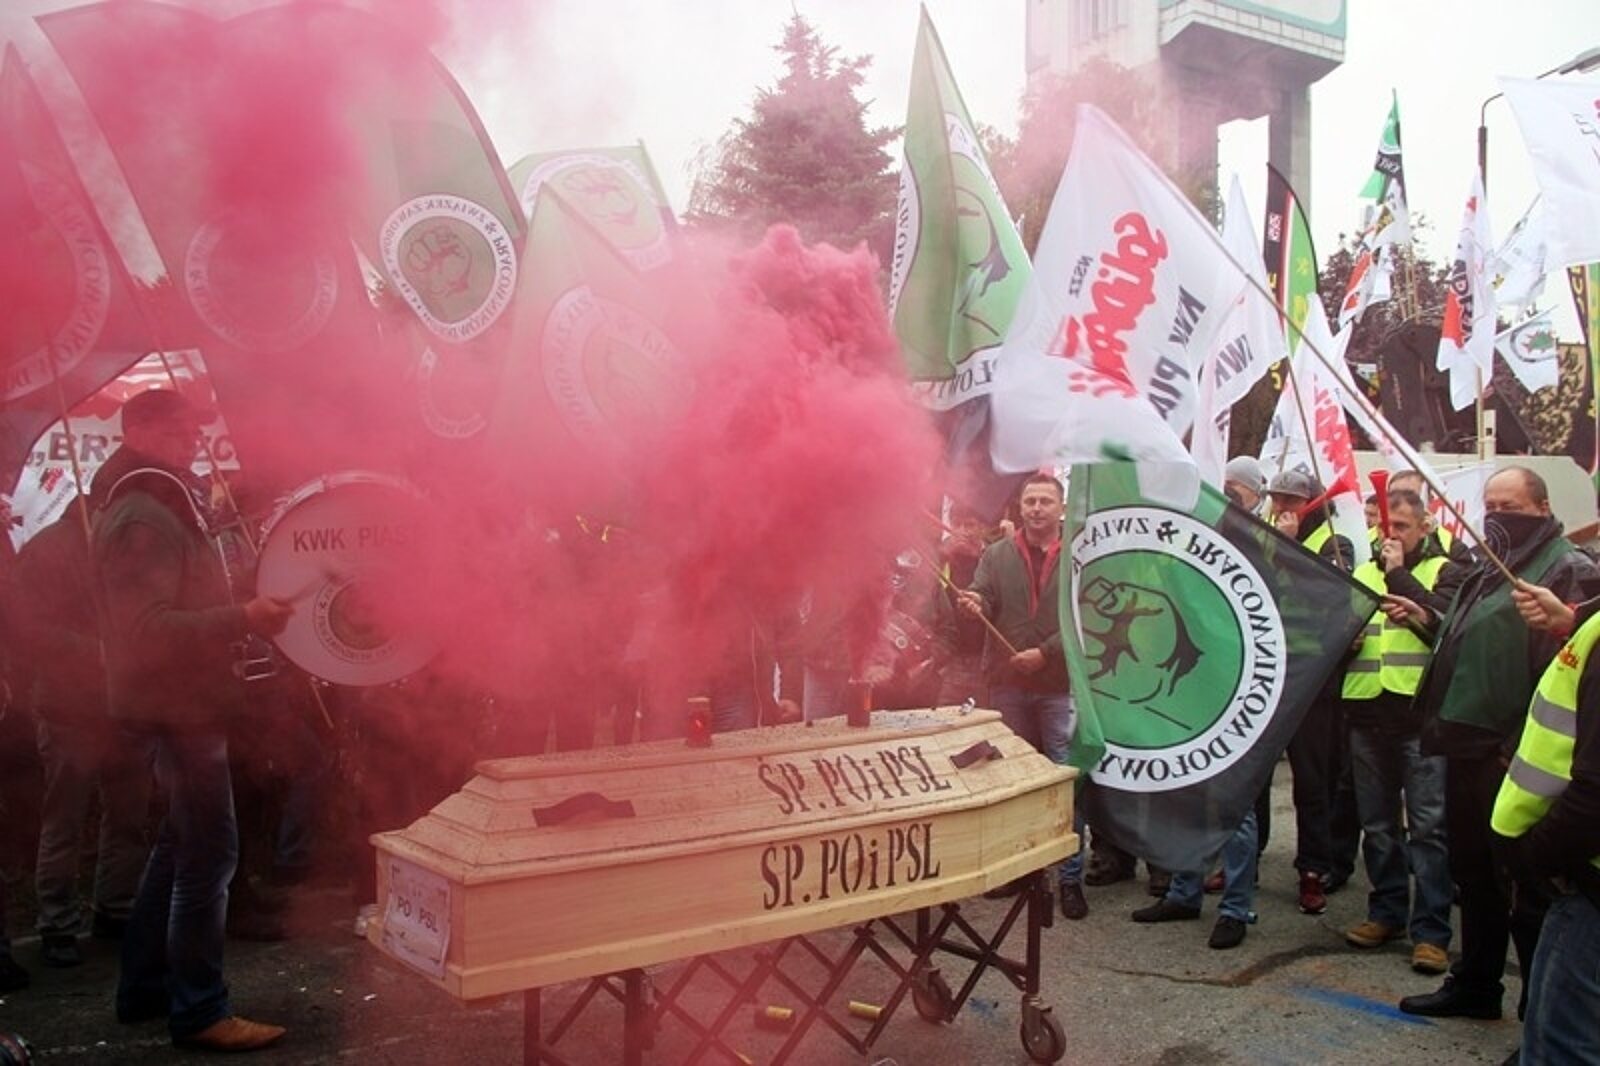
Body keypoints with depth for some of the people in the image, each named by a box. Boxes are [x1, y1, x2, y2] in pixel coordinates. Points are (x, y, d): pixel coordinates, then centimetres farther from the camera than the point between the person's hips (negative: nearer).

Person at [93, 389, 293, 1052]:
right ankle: (198, 1011, 0)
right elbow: (148, 626, -26)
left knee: (182, 842, 19)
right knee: (210, 851, -8)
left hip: (177, 701, 11)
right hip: (174, 705, -11)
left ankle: (144, 987, 29)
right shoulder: (141, 519, -17)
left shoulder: (162, 504, 16)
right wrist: (242, 619, -33)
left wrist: (240, 615, 14)